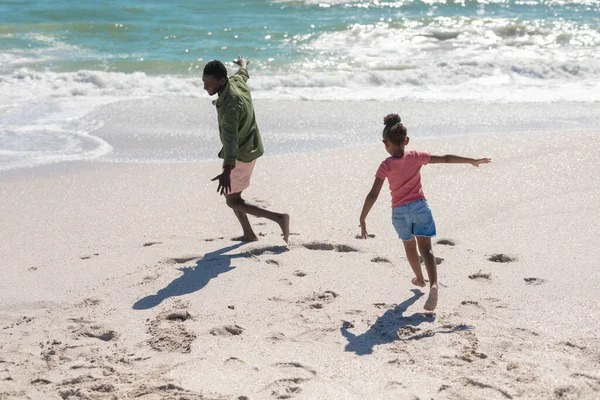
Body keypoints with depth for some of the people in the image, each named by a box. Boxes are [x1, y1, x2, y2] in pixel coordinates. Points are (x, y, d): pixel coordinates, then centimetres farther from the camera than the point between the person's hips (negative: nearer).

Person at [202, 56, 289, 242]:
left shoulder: (230, 106, -34)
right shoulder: (237, 81, -6)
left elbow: (231, 138, -47)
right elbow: (244, 73, 21)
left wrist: (226, 171, -58)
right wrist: (243, 63, 47)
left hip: (241, 155, -10)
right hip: (249, 148, 10)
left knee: (233, 201, -1)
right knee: (230, 193, 21)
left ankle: (279, 218, -5)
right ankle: (249, 234, 28)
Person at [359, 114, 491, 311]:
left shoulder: (386, 166, -9)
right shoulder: (416, 157, -4)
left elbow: (373, 194, -12)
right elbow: (446, 158, 2)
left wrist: (362, 218, -4)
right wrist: (472, 161, 13)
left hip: (399, 211, 0)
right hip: (420, 206, 0)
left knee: (409, 246, 23)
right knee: (425, 248, -6)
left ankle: (420, 278, 44)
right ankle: (433, 285, -27)